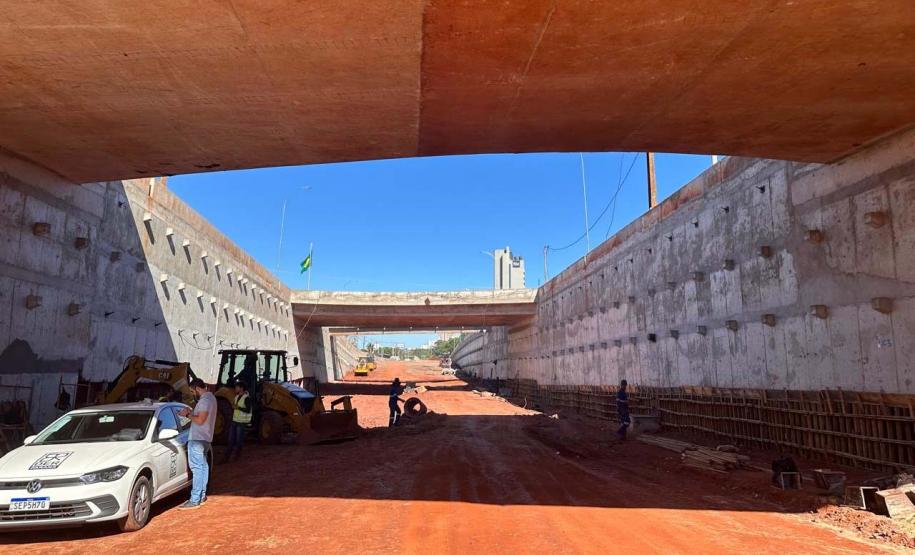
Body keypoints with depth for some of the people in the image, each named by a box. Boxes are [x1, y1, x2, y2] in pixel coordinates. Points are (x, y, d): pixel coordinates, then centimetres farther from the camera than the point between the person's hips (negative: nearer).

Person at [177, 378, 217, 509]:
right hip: (205, 438, 11)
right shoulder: (210, 397, 14)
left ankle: (194, 500, -8)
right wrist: (190, 412, 10)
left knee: (197, 468, -9)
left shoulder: (205, 400, -19)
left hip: (197, 439, -11)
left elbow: (200, 420, -22)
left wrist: (188, 414, -10)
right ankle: (202, 495, 23)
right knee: (202, 466, 15)